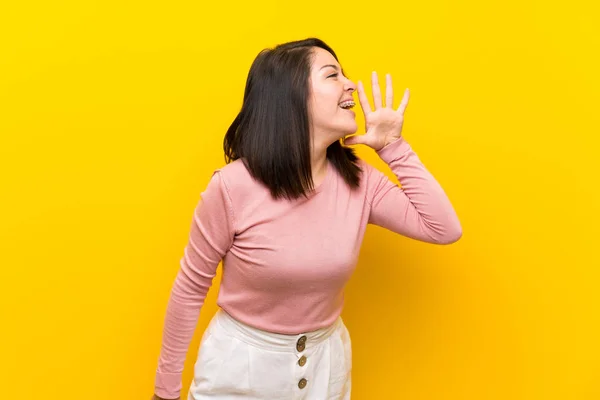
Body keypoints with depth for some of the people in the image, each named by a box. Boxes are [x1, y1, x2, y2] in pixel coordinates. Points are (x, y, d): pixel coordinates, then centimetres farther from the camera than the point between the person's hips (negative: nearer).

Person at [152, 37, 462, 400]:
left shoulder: (358, 179, -9)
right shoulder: (233, 186, -21)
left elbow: (445, 229, -8)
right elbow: (190, 288, -11)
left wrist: (394, 147, -13)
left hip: (327, 362, 4)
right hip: (240, 363, -3)